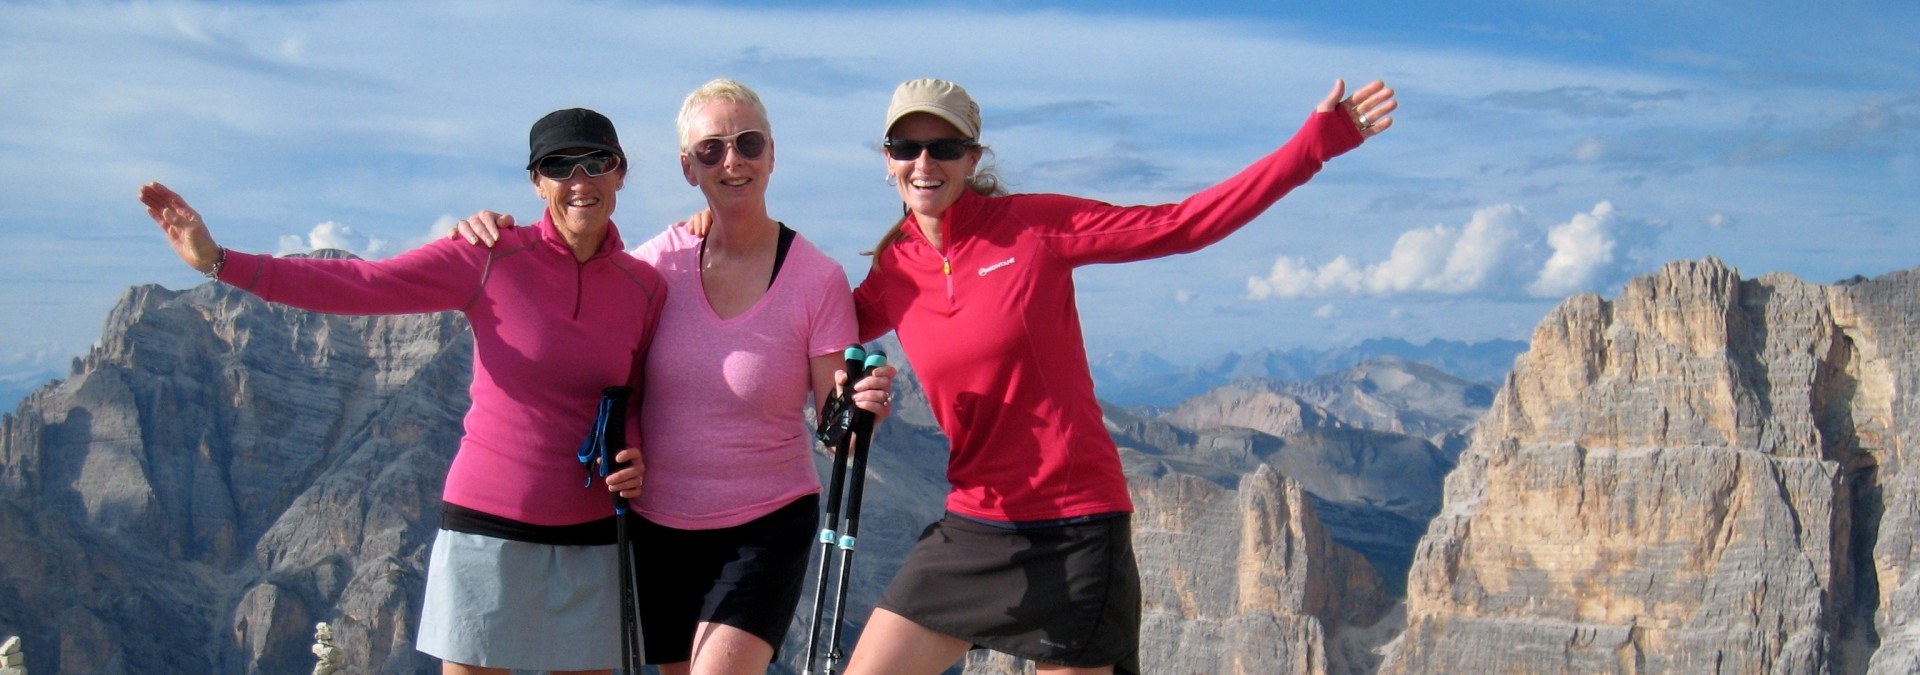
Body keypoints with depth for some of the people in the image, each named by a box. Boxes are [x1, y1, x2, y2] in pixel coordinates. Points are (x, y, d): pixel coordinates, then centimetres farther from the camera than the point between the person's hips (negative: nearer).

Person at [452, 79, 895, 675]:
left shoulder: (817, 279, -12)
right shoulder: (659, 262, -5)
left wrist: (862, 408, -32)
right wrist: (494, 239, -6)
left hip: (764, 531, -3)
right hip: (656, 527, 4)